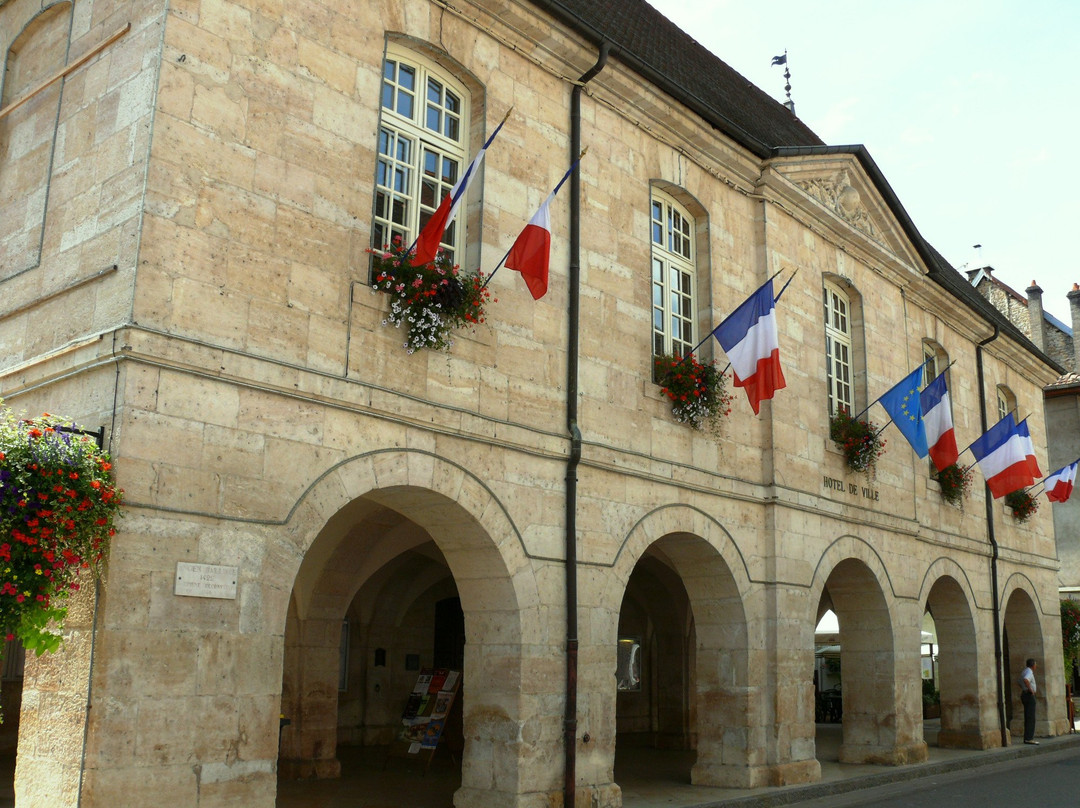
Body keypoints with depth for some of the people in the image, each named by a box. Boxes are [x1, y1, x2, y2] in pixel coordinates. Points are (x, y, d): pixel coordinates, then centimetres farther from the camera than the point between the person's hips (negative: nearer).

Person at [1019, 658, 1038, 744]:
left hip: (1024, 695, 10)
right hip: (1029, 695, -10)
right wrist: (1030, 689, -24)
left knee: (1028, 718, 12)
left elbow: (1020, 684, 32)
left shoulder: (1024, 672, 18)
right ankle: (1029, 738, -14)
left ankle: (1027, 738, 13)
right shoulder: (1029, 672, -13)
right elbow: (1025, 680, -35)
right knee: (1031, 718, -11)